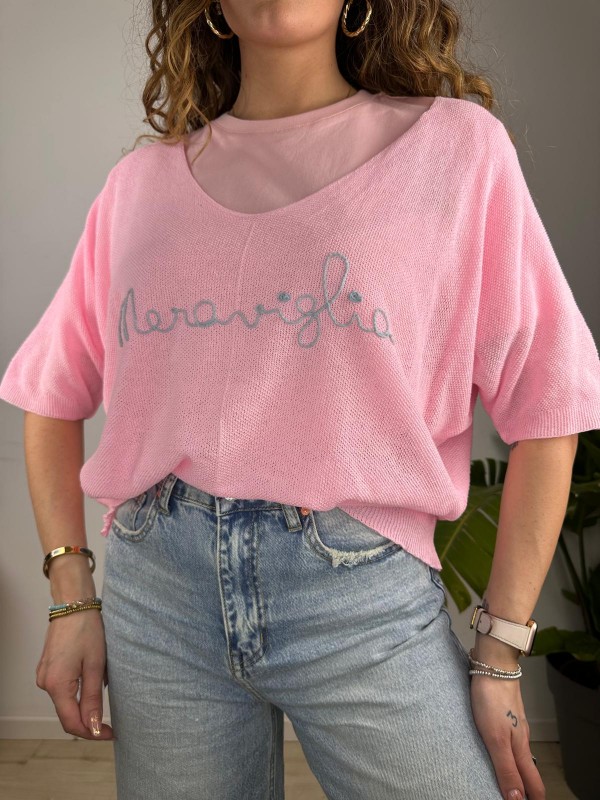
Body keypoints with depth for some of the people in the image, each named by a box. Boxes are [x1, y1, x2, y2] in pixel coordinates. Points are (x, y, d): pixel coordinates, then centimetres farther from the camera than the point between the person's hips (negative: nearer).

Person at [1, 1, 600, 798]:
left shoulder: (455, 146, -1)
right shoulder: (142, 183, 7)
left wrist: (501, 651, -5)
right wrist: (72, 598, 5)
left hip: (361, 591, -2)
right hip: (156, 586, 3)